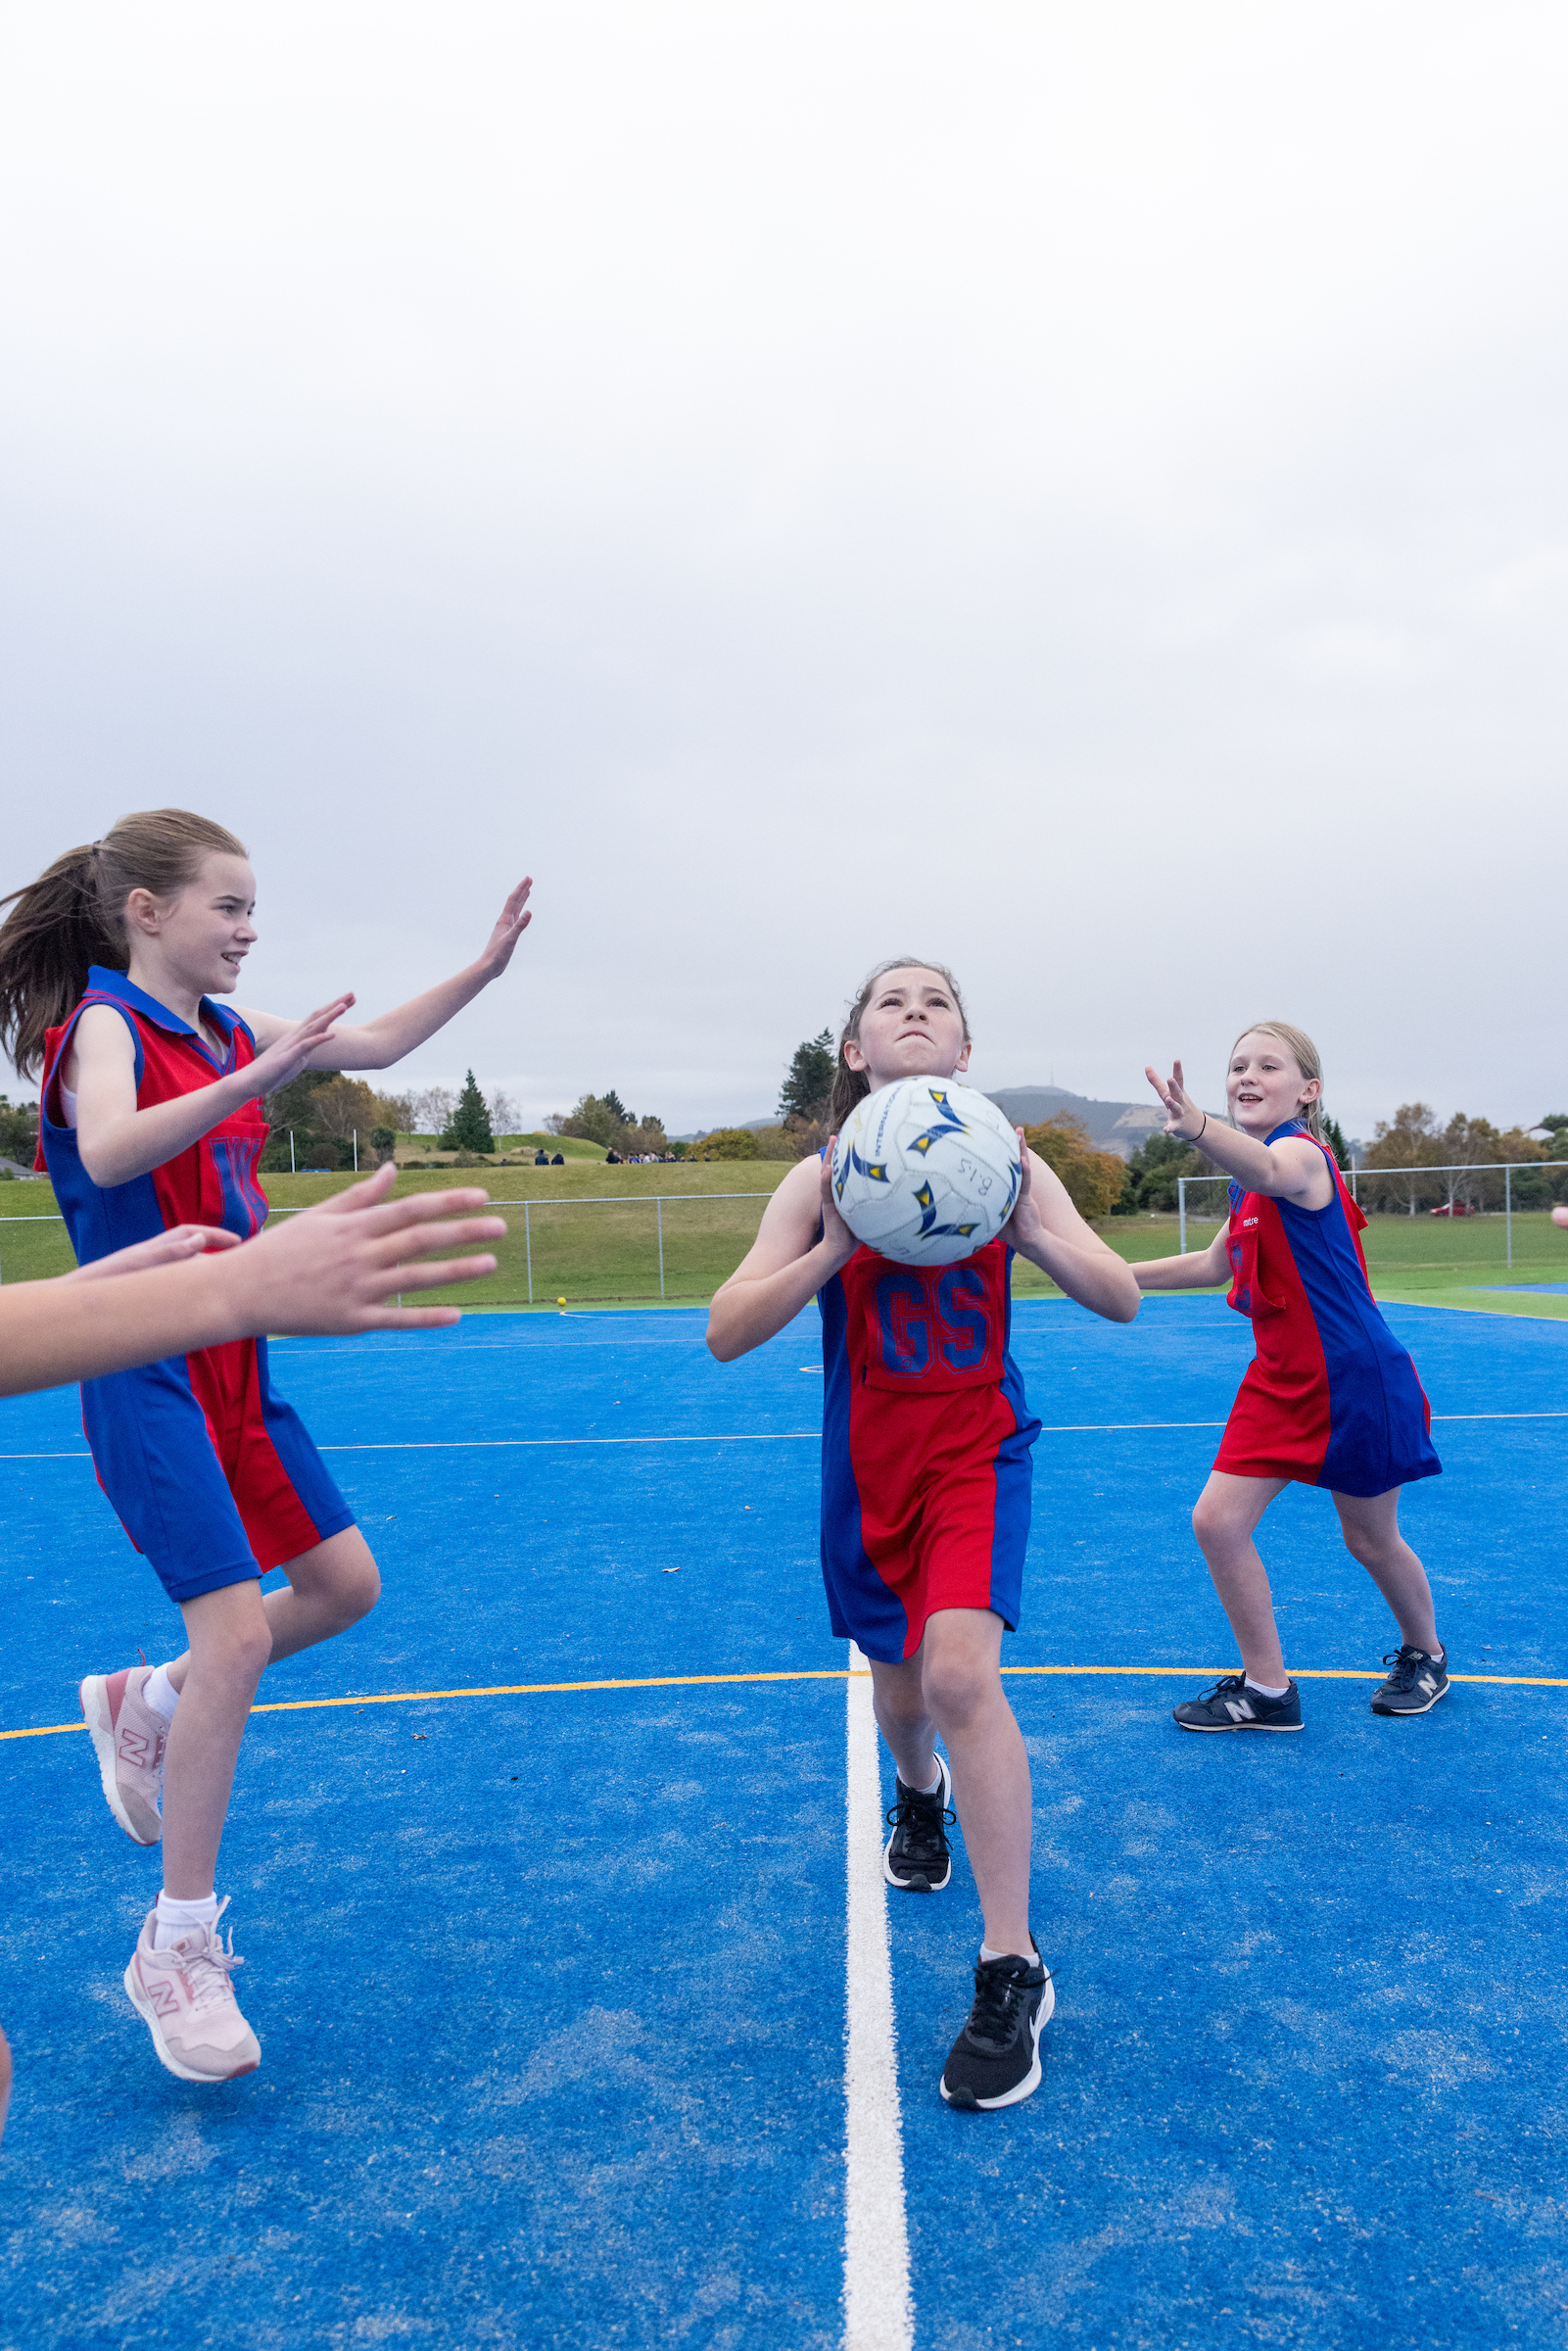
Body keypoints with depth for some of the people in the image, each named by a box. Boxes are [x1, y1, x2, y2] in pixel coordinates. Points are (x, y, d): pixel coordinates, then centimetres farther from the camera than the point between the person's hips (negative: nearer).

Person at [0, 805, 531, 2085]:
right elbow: (106, 1152, -31)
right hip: (146, 1368, -8)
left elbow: (376, 1043, 16)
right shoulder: (103, 1019, -10)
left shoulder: (225, 1031, 10)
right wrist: (253, 1081, -41)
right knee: (237, 1629, -12)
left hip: (234, 1365, 8)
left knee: (347, 1584, 8)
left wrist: (486, 965, 8)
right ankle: (180, 1944, 5)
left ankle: (146, 1703, 30)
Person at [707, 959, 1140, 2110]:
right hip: (869, 1460, 2)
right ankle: (921, 1796, 56)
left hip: (977, 1446, -1)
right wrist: (836, 1247, -29)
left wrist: (1026, 1223, -28)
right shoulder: (822, 1181, -9)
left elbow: (1122, 1300, -11)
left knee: (961, 1672, -22)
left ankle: (1014, 1972, -7)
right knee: (899, 1682, 17)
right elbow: (727, 1333, -15)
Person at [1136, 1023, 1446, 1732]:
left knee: (1370, 1539, 11)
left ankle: (1424, 1655, 41)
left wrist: (1198, 1127, -67)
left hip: (1356, 1381, -7)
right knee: (1216, 1521, -3)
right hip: (1281, 1381, 8)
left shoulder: (1301, 1150, -19)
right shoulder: (1249, 1186, 8)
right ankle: (1267, 1688, 12)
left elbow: (1268, 1171, -46)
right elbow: (1216, 1263, 23)